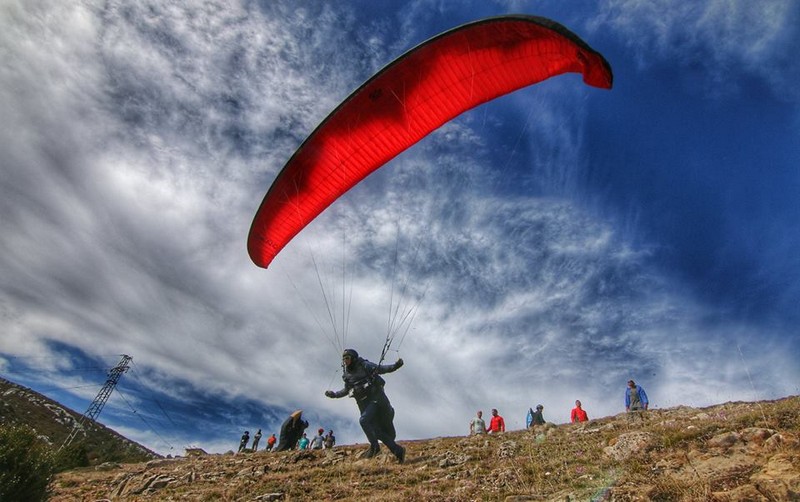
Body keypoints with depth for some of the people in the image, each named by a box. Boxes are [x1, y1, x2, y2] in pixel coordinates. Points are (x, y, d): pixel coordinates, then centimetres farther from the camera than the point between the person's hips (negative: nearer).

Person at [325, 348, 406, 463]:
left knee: (364, 420, -24)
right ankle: (398, 450, 12)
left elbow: (381, 369, -8)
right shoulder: (347, 375, 9)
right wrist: (334, 394, 13)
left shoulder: (364, 365, -6)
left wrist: (395, 366, -22)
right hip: (364, 404, 5)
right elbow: (347, 390, 24)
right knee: (378, 431, 1)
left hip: (376, 398, -5)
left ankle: (374, 446, -7)